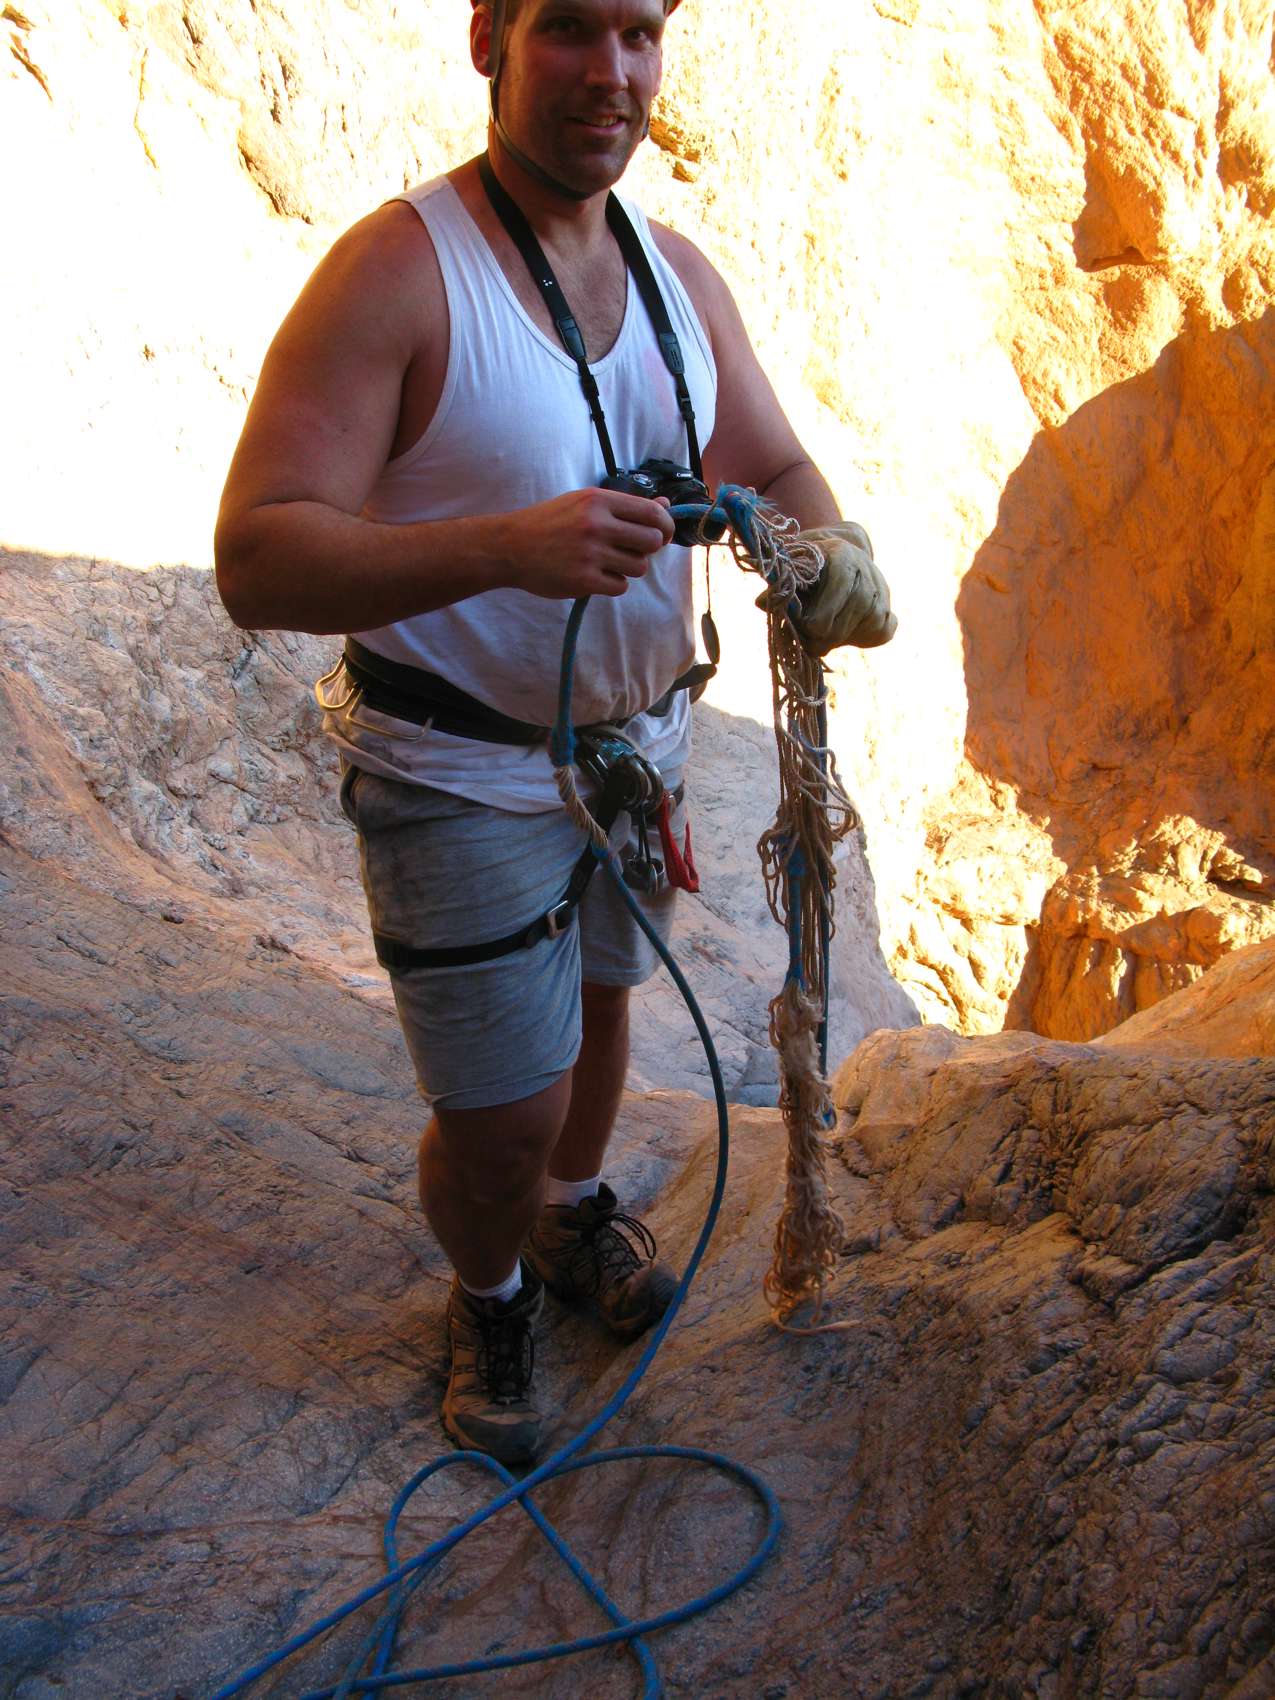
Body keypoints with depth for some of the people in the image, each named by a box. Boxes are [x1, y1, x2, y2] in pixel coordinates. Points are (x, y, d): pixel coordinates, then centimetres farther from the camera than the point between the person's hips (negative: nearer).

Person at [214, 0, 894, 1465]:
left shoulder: (680, 274, 0)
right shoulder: (395, 269, -21)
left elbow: (777, 469, 6)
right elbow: (255, 561, -28)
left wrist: (834, 551, -19)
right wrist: (503, 546, -43)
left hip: (636, 738, 6)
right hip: (459, 779, -6)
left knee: (593, 1002, 26)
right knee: (501, 1119, 1)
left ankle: (573, 1215, 56)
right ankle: (488, 1300, 36)